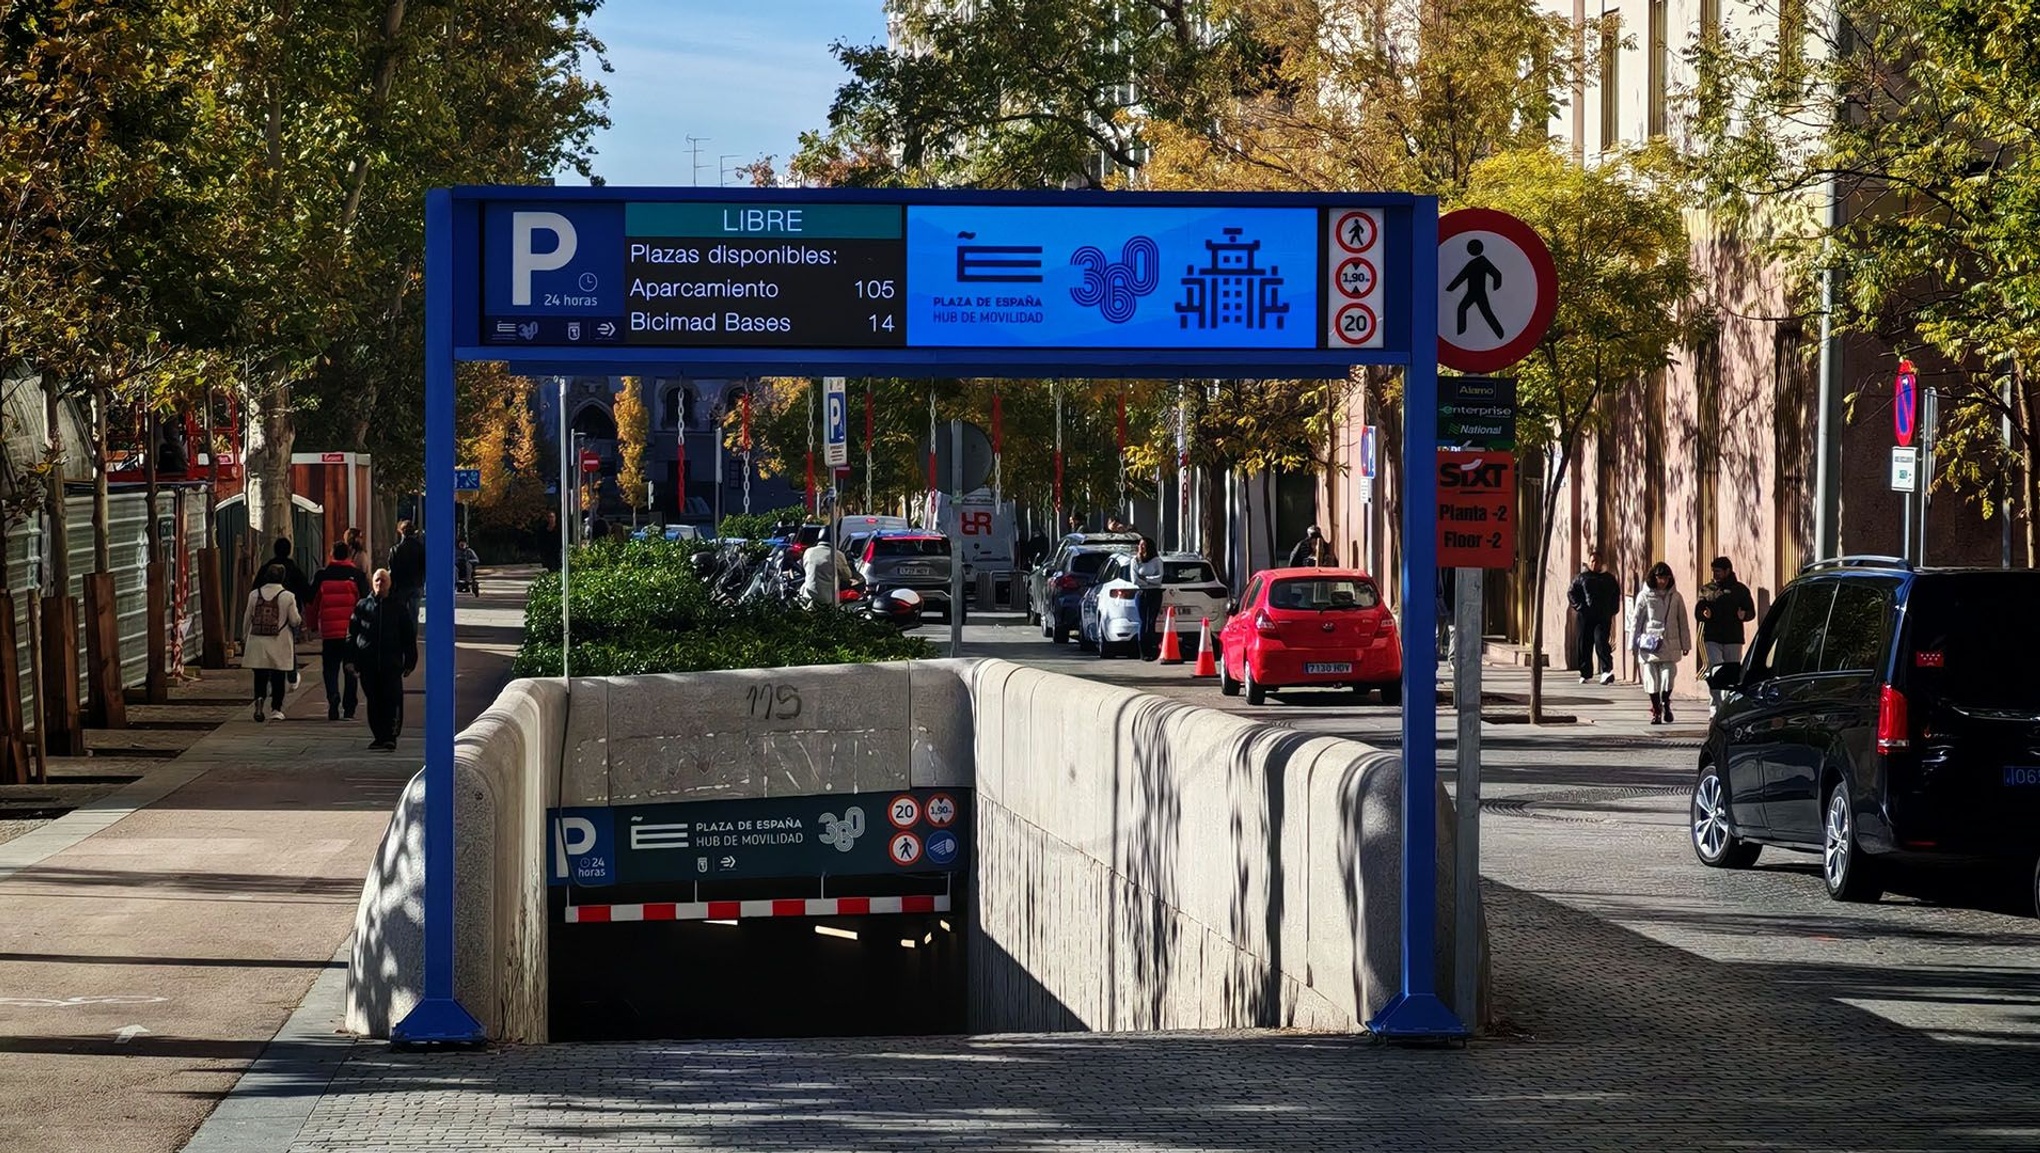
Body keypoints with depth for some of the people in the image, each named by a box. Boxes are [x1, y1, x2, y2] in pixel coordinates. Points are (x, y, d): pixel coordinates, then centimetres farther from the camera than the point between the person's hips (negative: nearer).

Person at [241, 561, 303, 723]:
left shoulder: (254, 594, 0)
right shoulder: (288, 596, -8)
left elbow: (247, 619, 6)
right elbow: (295, 620, -5)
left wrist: (244, 638, 17)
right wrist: (300, 622, 19)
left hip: (257, 642, 2)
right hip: (280, 643, -2)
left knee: (260, 676, 8)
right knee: (278, 677, 7)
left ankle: (259, 699, -16)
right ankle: (276, 709, 7)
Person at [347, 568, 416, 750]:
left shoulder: (398, 607, 7)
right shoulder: (362, 606, 9)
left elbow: (409, 636, 10)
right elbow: (352, 634, 10)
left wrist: (410, 661, 5)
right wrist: (352, 659, 4)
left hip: (391, 662, -2)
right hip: (368, 663, 2)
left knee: (392, 699, -9)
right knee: (373, 701, 5)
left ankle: (390, 736, -7)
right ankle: (379, 736, 12)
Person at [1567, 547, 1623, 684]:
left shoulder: (1608, 578, 10)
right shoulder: (1581, 578, 8)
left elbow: (1616, 594, 19)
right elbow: (1571, 593, 10)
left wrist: (1612, 610, 7)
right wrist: (1579, 607, -2)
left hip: (1604, 617, -1)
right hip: (1586, 617, 1)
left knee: (1601, 642, -18)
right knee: (1584, 644, 4)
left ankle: (1607, 670, -25)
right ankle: (1585, 674, 15)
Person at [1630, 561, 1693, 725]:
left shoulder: (1675, 597, 6)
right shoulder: (1644, 596, 1)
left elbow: (1682, 622, 11)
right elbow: (1636, 620, 4)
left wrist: (1686, 644, 11)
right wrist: (1633, 644, 1)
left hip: (1670, 645, 1)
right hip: (1649, 644, -1)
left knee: (1668, 677, -8)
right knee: (1652, 679, 2)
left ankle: (1666, 704, 15)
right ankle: (1656, 711, 12)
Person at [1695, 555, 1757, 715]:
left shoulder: (1740, 589, 8)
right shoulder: (1706, 589, 9)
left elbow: (1751, 612, 10)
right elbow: (1697, 613, 8)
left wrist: (1744, 615, -14)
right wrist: (1704, 614, -16)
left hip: (1733, 639, 1)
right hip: (1712, 638, -1)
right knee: (1714, 673, -13)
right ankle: (1715, 708, -15)